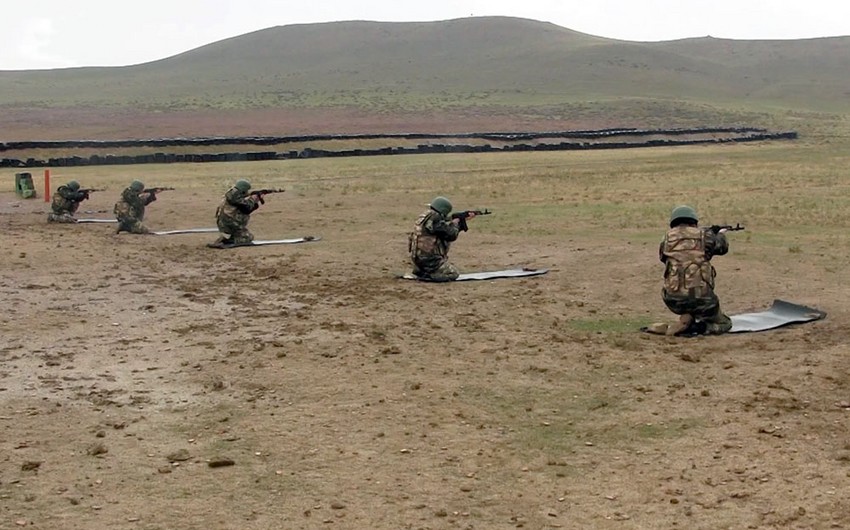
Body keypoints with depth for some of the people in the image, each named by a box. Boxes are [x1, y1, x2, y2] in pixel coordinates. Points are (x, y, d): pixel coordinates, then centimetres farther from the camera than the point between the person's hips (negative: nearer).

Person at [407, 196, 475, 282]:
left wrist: (464, 219, 21)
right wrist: (455, 223, 6)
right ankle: (426, 275, -11)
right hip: (428, 259, -9)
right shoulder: (435, 218, -16)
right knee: (453, 274, 2)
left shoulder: (425, 215, 13)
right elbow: (451, 235, -13)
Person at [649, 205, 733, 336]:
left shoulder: (668, 238, 6)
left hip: (673, 300, 4)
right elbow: (723, 247, 22)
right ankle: (694, 326, -7)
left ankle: (687, 320, 11)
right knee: (724, 324, 20)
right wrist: (720, 234, 47)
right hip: (700, 298, -3)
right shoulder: (704, 236, 2)